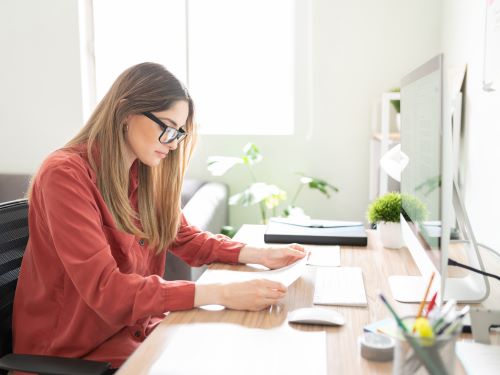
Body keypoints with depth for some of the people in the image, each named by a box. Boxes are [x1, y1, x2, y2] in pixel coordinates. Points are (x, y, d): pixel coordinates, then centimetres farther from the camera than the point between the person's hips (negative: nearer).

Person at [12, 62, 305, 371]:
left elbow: (186, 238, 11)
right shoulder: (66, 174, -21)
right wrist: (221, 294, -33)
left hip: (135, 327, 7)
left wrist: (260, 255, -4)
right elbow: (105, 288, -28)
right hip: (76, 347, -6)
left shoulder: (145, 173, 1)